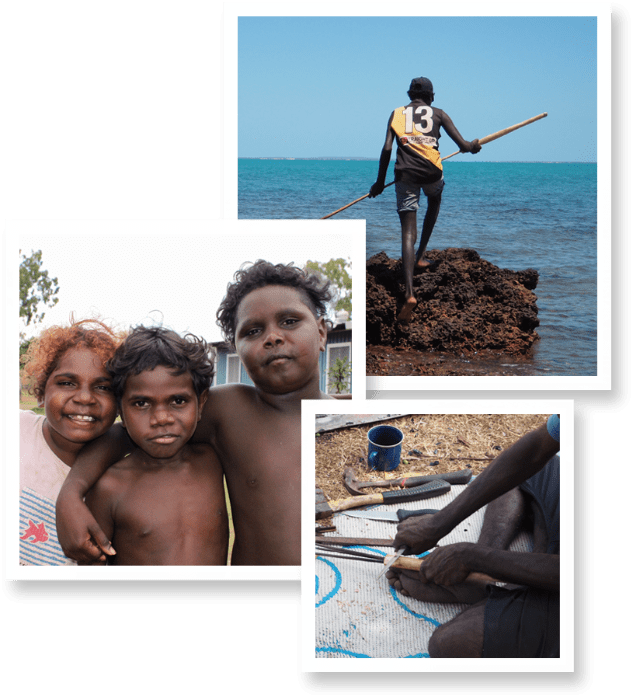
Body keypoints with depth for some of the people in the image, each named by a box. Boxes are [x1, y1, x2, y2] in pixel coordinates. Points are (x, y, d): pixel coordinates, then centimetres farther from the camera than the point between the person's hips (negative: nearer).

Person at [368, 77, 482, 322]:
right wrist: (473, 145, 28)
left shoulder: (397, 113, 16)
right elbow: (463, 145, 5)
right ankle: (420, 256, 31)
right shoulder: (438, 114, 13)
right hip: (431, 170, 0)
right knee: (435, 200, 37)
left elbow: (386, 149, 5)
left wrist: (380, 181, 11)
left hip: (405, 173, 0)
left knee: (408, 233, -4)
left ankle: (409, 293, -21)